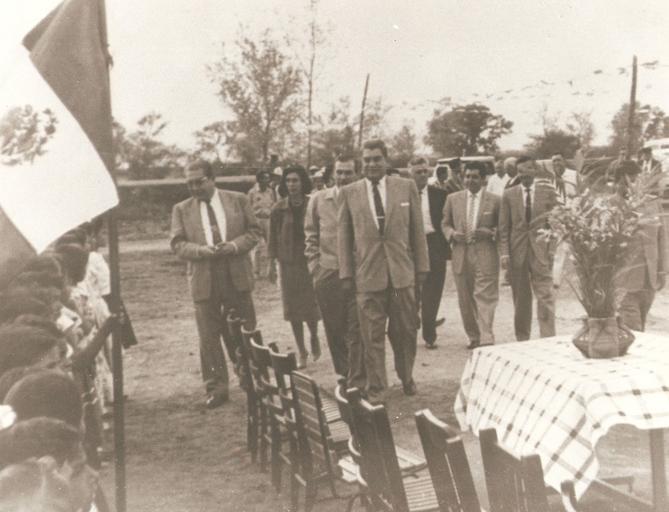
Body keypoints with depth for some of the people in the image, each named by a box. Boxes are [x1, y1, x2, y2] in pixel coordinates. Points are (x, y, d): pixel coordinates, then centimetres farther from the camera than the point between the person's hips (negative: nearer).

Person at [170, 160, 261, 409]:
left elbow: (254, 231, 4)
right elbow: (177, 243, 0)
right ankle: (216, 388, 12)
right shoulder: (182, 209, 5)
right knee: (209, 337, 2)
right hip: (204, 281, 0)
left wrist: (234, 245, -14)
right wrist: (202, 250, -18)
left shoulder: (238, 200, 4)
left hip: (237, 277, 0)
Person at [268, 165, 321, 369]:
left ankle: (314, 338, 32)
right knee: (293, 308, 5)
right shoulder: (279, 208, -2)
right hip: (288, 263, 1)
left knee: (311, 305, 1)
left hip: (310, 261, -1)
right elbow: (273, 236, 4)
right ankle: (301, 352, 17)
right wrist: (275, 259, 0)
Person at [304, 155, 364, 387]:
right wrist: (315, 267, 6)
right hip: (327, 275, 3)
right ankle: (343, 375, 26)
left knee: (357, 331, -2)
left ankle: (356, 384, 4)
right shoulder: (318, 200, 7)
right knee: (334, 329, 10)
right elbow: (311, 237, 12)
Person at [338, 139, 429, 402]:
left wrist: (422, 266, 4)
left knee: (405, 330, 11)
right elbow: (344, 235, 5)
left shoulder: (407, 187, 4)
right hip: (367, 273, -1)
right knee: (372, 334, 2)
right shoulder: (350, 192, 3)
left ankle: (406, 377, 33)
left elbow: (417, 230, 6)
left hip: (402, 272, 1)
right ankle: (376, 387, 14)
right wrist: (346, 273, 1)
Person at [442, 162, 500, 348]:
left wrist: (490, 233, -14)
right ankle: (473, 337, 20)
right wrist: (452, 234, -6)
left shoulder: (494, 200, 3)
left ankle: (486, 339, -9)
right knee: (465, 300, 8)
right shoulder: (453, 199, 10)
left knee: (485, 297, -8)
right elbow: (446, 224, 15)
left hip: (485, 256, -3)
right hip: (461, 255, 3)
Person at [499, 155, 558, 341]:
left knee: (545, 295, -8)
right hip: (517, 251, 1)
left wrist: (553, 247, 0)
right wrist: (504, 252, -3)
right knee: (521, 299, 6)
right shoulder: (509, 195, 7)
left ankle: (548, 338, -6)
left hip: (540, 250, -1)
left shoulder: (548, 192, 6)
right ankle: (522, 339, 15)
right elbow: (504, 227, 5)